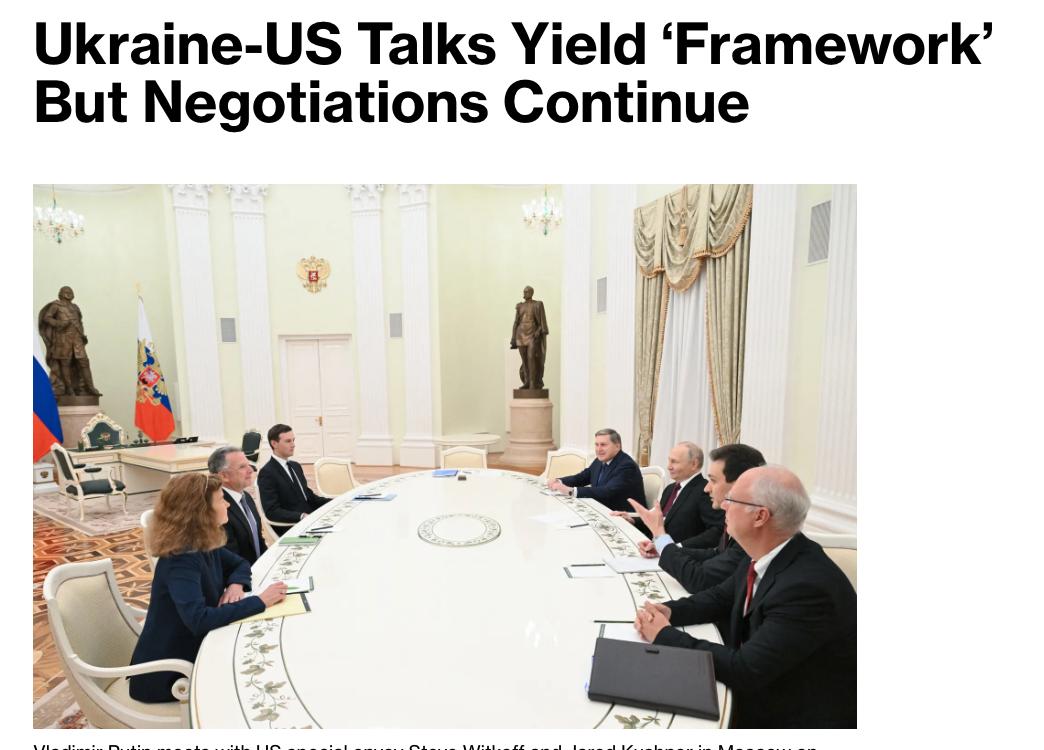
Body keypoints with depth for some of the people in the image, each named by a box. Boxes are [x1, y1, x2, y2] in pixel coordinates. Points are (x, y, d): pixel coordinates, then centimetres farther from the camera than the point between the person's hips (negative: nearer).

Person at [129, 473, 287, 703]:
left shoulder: (206, 545, -4)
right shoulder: (180, 561, -29)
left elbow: (240, 564, 11)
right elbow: (199, 620, -40)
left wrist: (236, 584, -11)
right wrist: (259, 601, -35)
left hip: (192, 650, 7)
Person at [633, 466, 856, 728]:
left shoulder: (808, 586, -31)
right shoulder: (764, 556, -7)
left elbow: (745, 670, -28)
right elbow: (721, 597, 7)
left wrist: (665, 635, -20)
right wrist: (668, 611, -10)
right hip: (759, 690, 6)